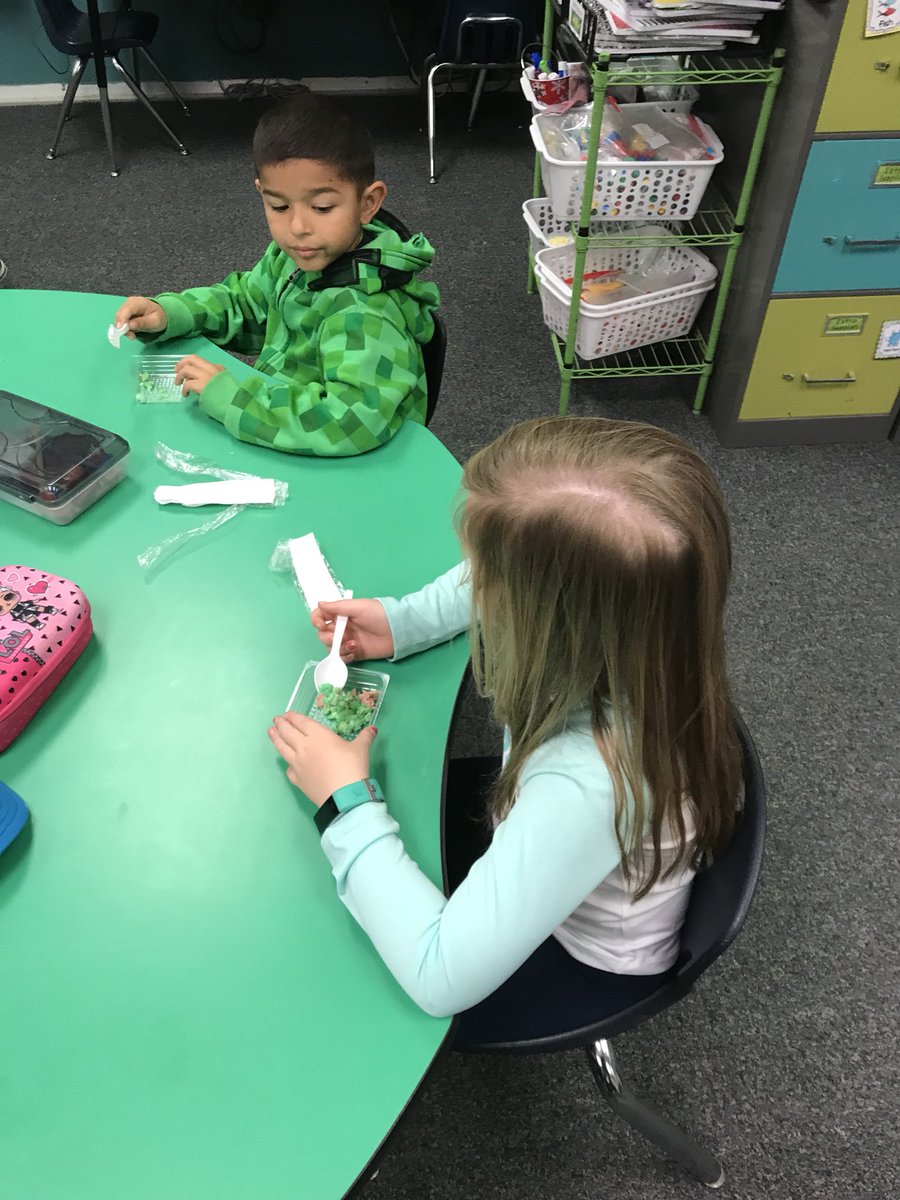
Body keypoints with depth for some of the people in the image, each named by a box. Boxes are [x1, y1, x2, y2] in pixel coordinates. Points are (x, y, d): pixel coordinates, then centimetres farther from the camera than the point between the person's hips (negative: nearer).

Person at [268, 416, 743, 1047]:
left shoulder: (591, 783, -47)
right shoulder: (621, 627, -27)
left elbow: (439, 976, -38)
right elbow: (504, 582, -2)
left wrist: (348, 803, -30)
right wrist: (401, 623, -14)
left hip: (579, 966, -5)